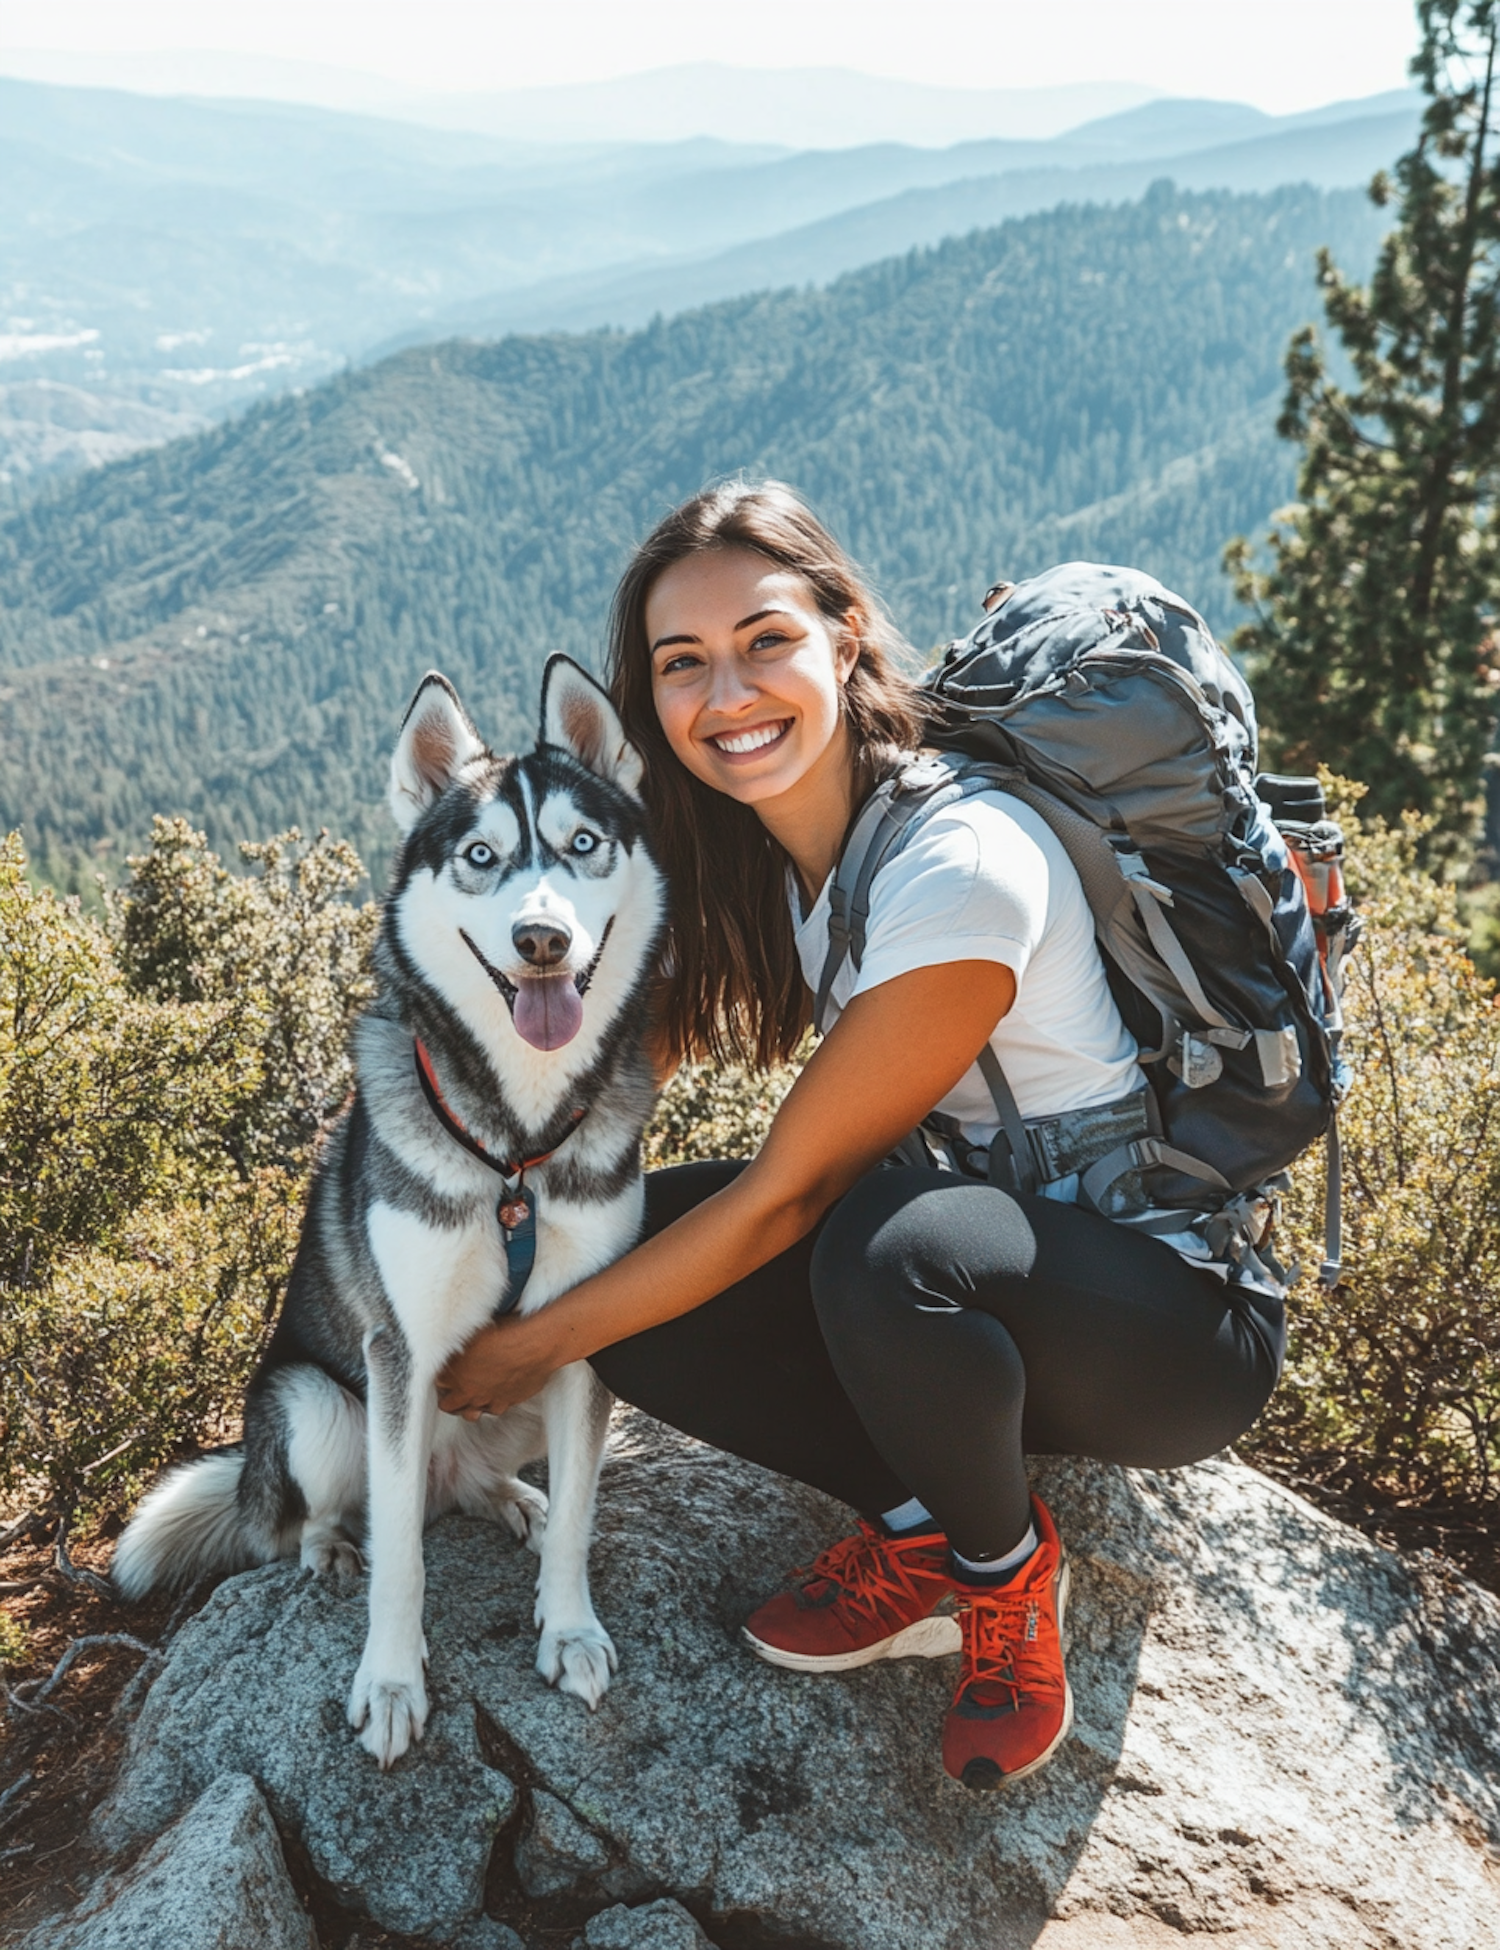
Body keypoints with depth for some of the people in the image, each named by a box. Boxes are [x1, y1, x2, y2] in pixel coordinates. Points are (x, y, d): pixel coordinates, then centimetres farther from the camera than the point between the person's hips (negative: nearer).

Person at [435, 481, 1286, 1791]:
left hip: (1180, 1302, -6)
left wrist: (533, 1347, -14)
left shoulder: (961, 865, -28)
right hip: (971, 1216, 7)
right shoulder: (746, 856, -2)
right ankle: (927, 1524, 3)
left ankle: (1006, 1570, -6)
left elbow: (785, 1192, -24)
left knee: (889, 1247, -38)